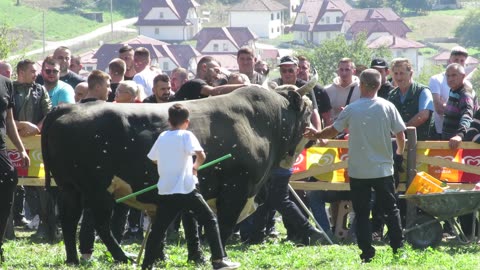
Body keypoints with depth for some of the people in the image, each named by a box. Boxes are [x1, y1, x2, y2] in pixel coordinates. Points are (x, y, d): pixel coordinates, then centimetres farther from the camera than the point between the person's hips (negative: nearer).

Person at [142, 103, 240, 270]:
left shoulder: (162, 138, 10)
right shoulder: (186, 136, -6)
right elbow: (201, 155, -20)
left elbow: (153, 159, 23)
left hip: (165, 190, 5)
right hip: (185, 189, -5)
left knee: (158, 228, 12)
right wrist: (196, 166, 0)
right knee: (210, 220, 4)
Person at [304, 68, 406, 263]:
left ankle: (367, 254, 2)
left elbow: (333, 130, 3)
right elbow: (400, 134, -1)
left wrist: (315, 135, 22)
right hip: (383, 169, 1)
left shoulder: (352, 109, -6)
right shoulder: (388, 107, -5)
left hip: (358, 171, -1)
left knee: (361, 213, 5)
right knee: (391, 209, 12)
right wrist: (400, 151, 21)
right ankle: (398, 248, 9)